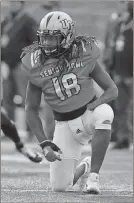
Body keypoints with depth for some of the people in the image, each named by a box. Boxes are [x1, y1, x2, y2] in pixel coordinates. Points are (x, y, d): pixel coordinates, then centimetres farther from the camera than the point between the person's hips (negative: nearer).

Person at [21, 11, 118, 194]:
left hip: (89, 113, -1)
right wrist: (44, 143, -12)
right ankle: (83, 167, 30)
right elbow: (31, 109, -2)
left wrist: (92, 107, -27)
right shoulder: (37, 66, -10)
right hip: (65, 124, 1)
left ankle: (93, 175, -24)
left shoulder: (84, 54, -12)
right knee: (59, 187, -7)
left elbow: (112, 90, -7)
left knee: (104, 113, -39)